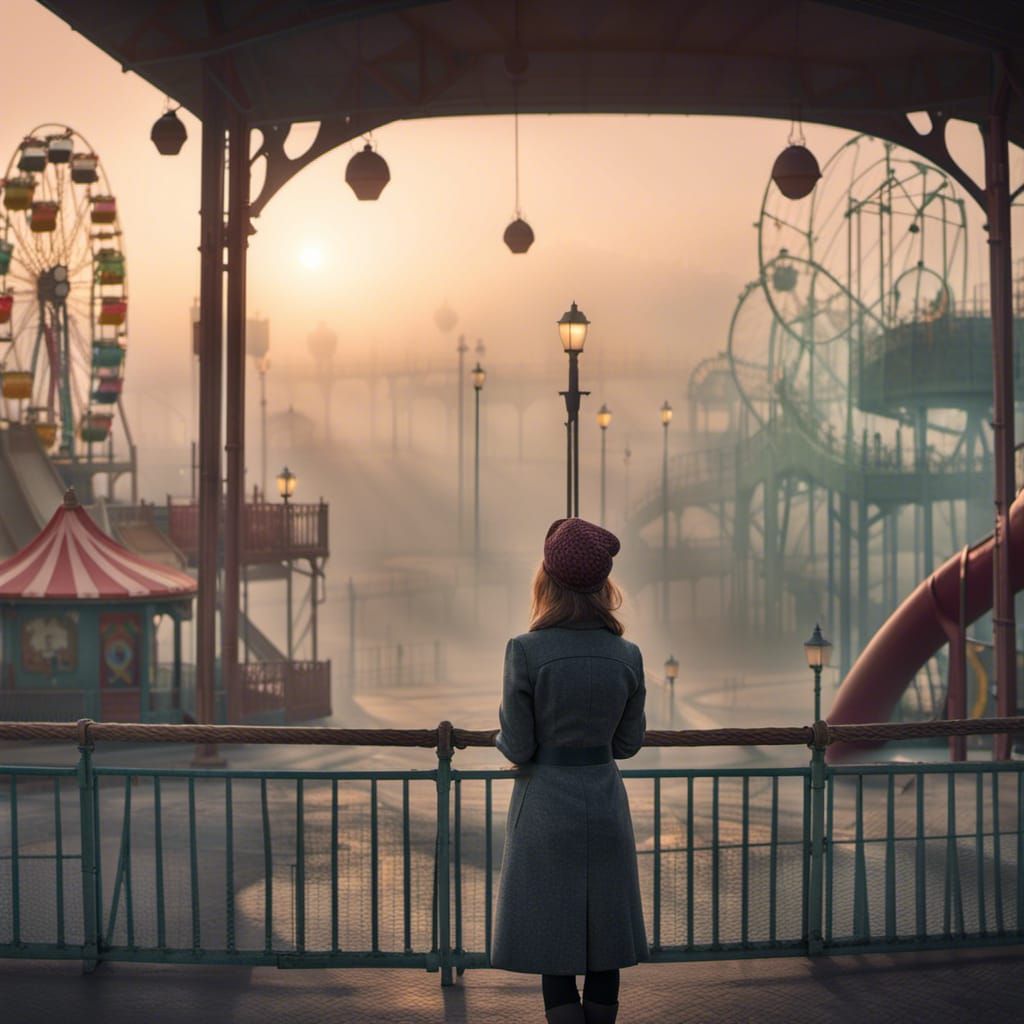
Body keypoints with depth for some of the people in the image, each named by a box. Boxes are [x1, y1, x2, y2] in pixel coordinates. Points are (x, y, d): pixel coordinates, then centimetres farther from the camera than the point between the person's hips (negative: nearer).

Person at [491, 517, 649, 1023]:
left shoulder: (526, 652, -14)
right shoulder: (627, 655, -2)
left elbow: (517, 748, -10)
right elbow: (629, 743, 7)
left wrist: (503, 738, 12)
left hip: (545, 808, -3)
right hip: (605, 806, 3)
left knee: (553, 949, 2)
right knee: (605, 947, 11)